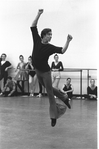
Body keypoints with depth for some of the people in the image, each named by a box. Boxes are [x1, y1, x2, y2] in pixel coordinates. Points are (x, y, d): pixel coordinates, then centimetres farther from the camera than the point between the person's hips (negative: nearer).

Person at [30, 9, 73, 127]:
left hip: (45, 72, -4)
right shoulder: (37, 40, -6)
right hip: (37, 71, 4)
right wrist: (38, 15, -18)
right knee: (49, 88, 19)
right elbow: (33, 26, -10)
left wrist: (68, 41, -34)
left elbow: (62, 51, -24)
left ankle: (53, 116, 7)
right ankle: (64, 99, 39)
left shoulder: (50, 47, -14)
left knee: (50, 93, 0)